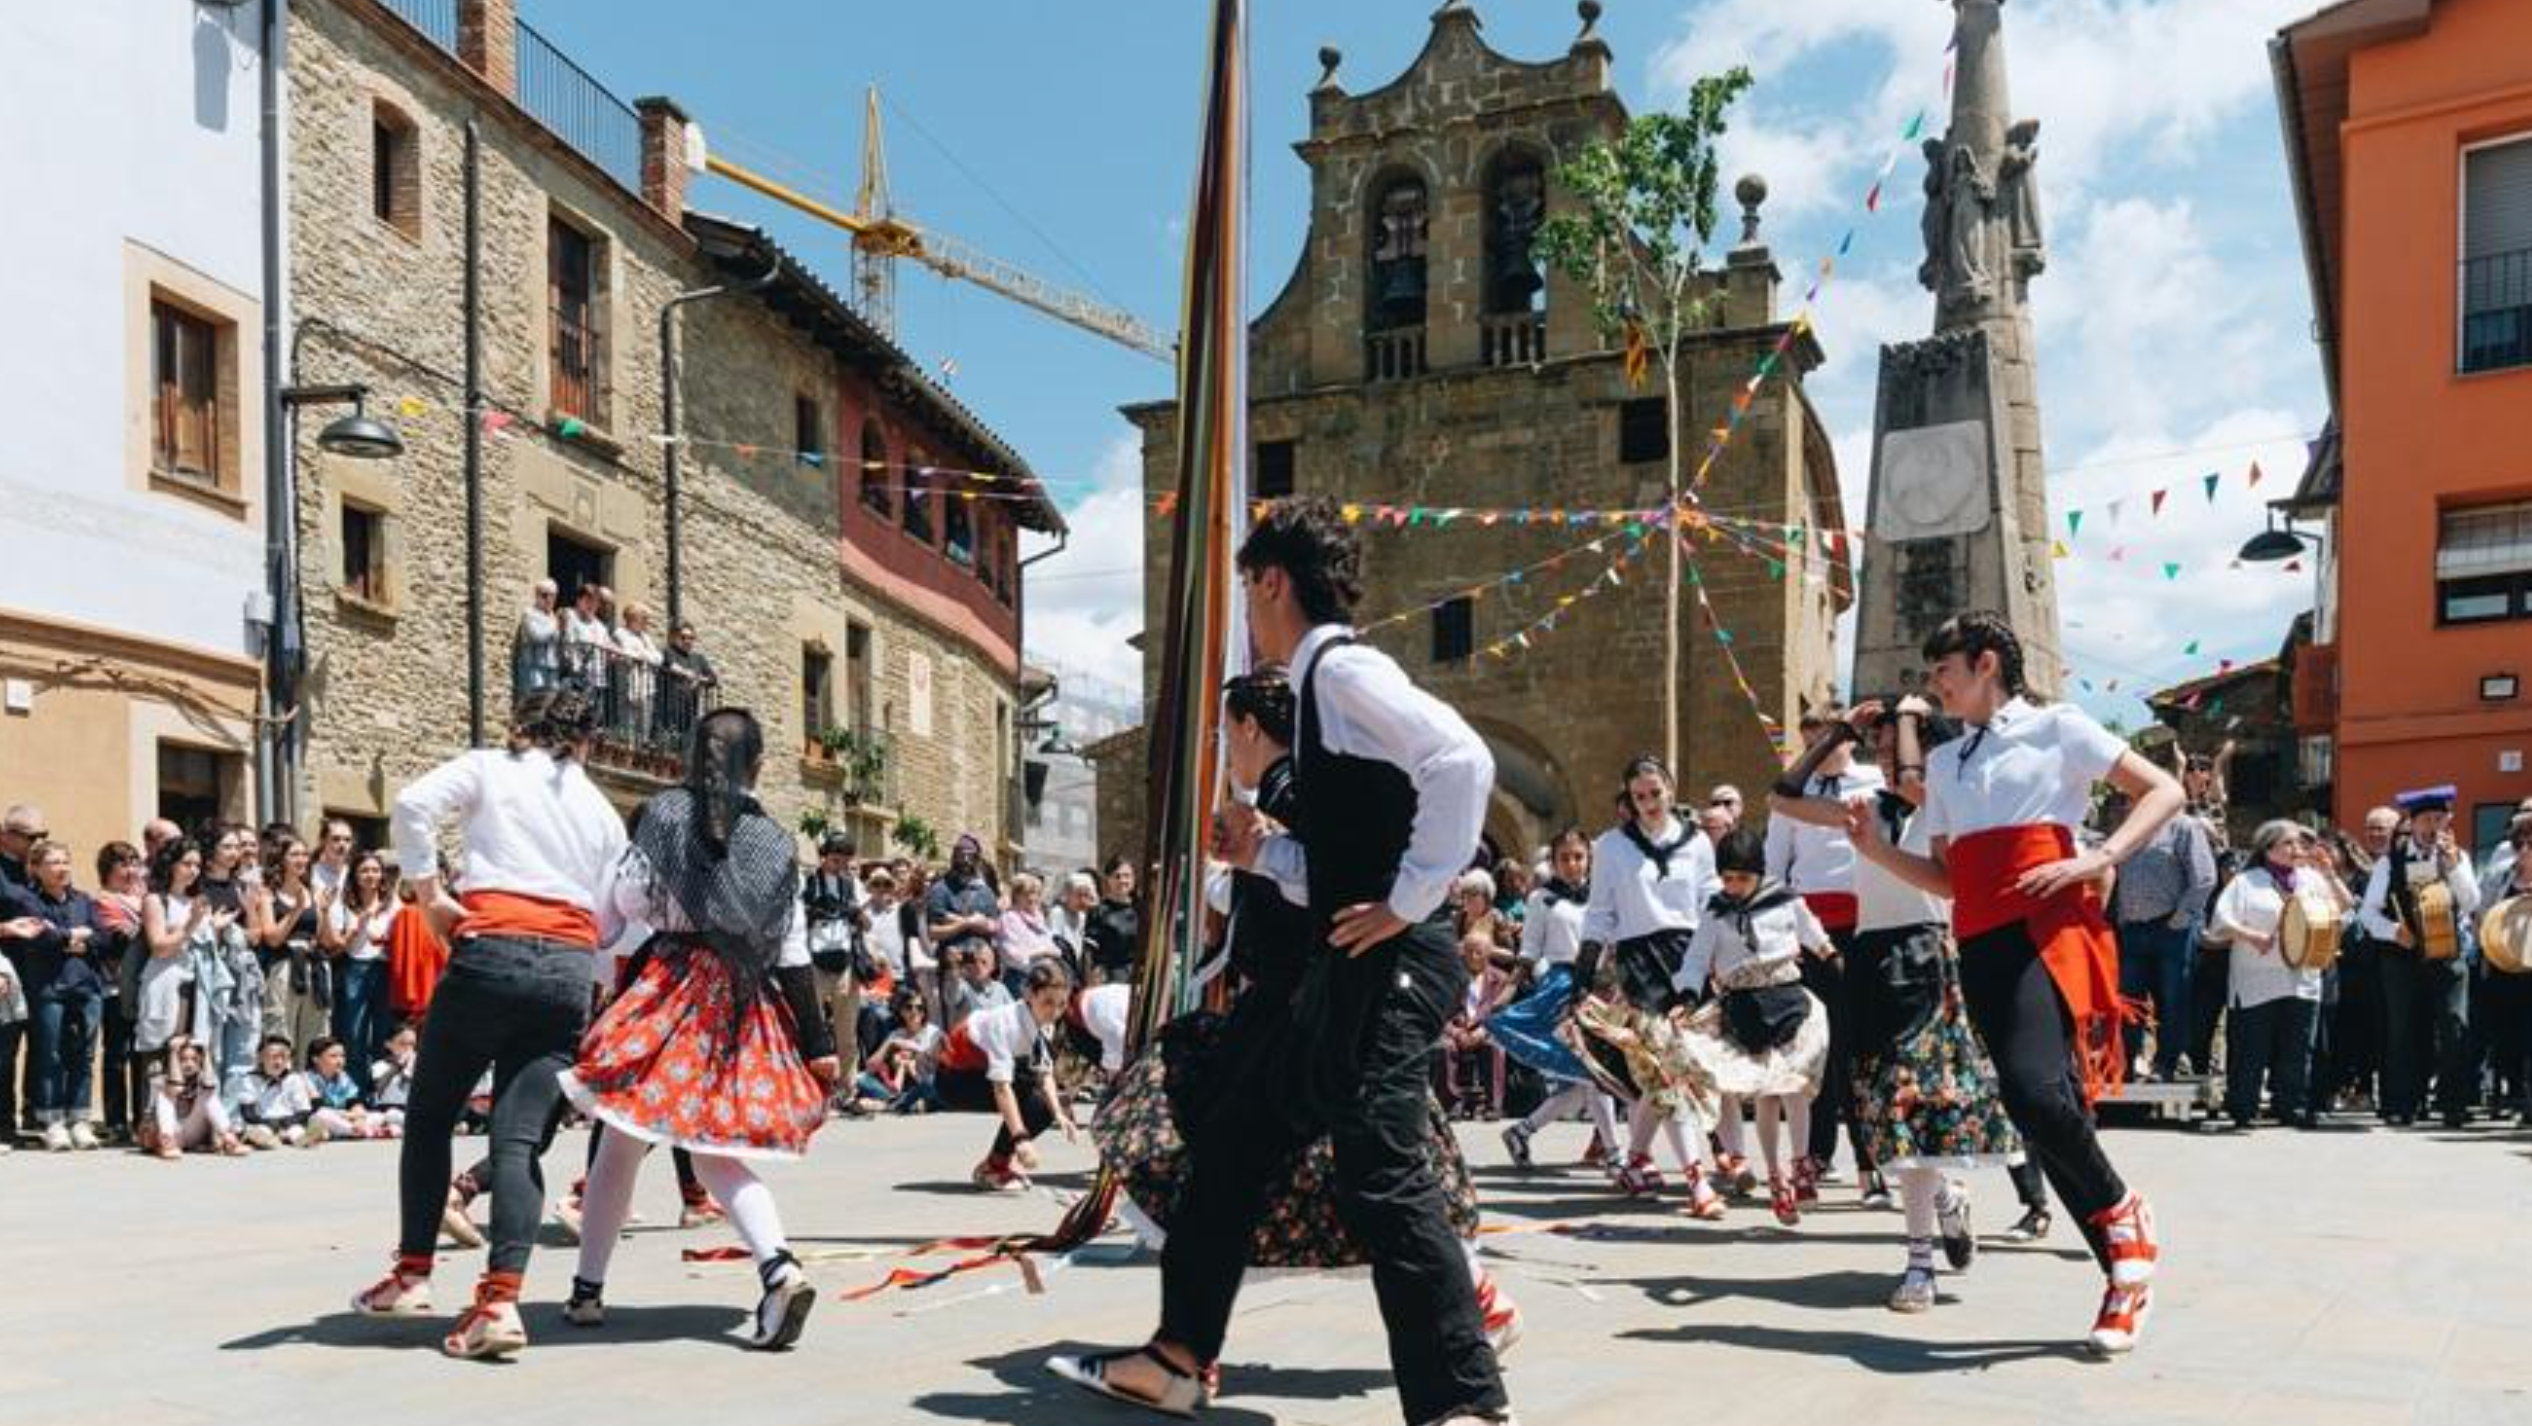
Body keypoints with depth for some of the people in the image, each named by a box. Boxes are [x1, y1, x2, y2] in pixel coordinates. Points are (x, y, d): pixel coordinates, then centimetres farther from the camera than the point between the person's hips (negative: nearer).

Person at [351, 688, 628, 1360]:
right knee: (521, 1139, -2)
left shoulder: (489, 767, 12)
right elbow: (609, 922, 15)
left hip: (490, 953, -2)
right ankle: (500, 1300, -14)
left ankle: (412, 1275, 18)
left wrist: (429, 890, 0)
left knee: (430, 1116, 16)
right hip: (569, 970, 3)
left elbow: (412, 805, -8)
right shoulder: (603, 812, 20)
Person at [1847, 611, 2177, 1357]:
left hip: (2046, 931, -6)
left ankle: (2121, 1211, 4)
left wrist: (2096, 859, -10)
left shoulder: (2057, 727, 6)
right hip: (1980, 946, 6)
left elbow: (2164, 790, 3)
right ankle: (2124, 1271, 14)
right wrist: (1877, 850, 6)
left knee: (2036, 1092, -25)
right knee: (2033, 1108, 1)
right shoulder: (1944, 763, 22)